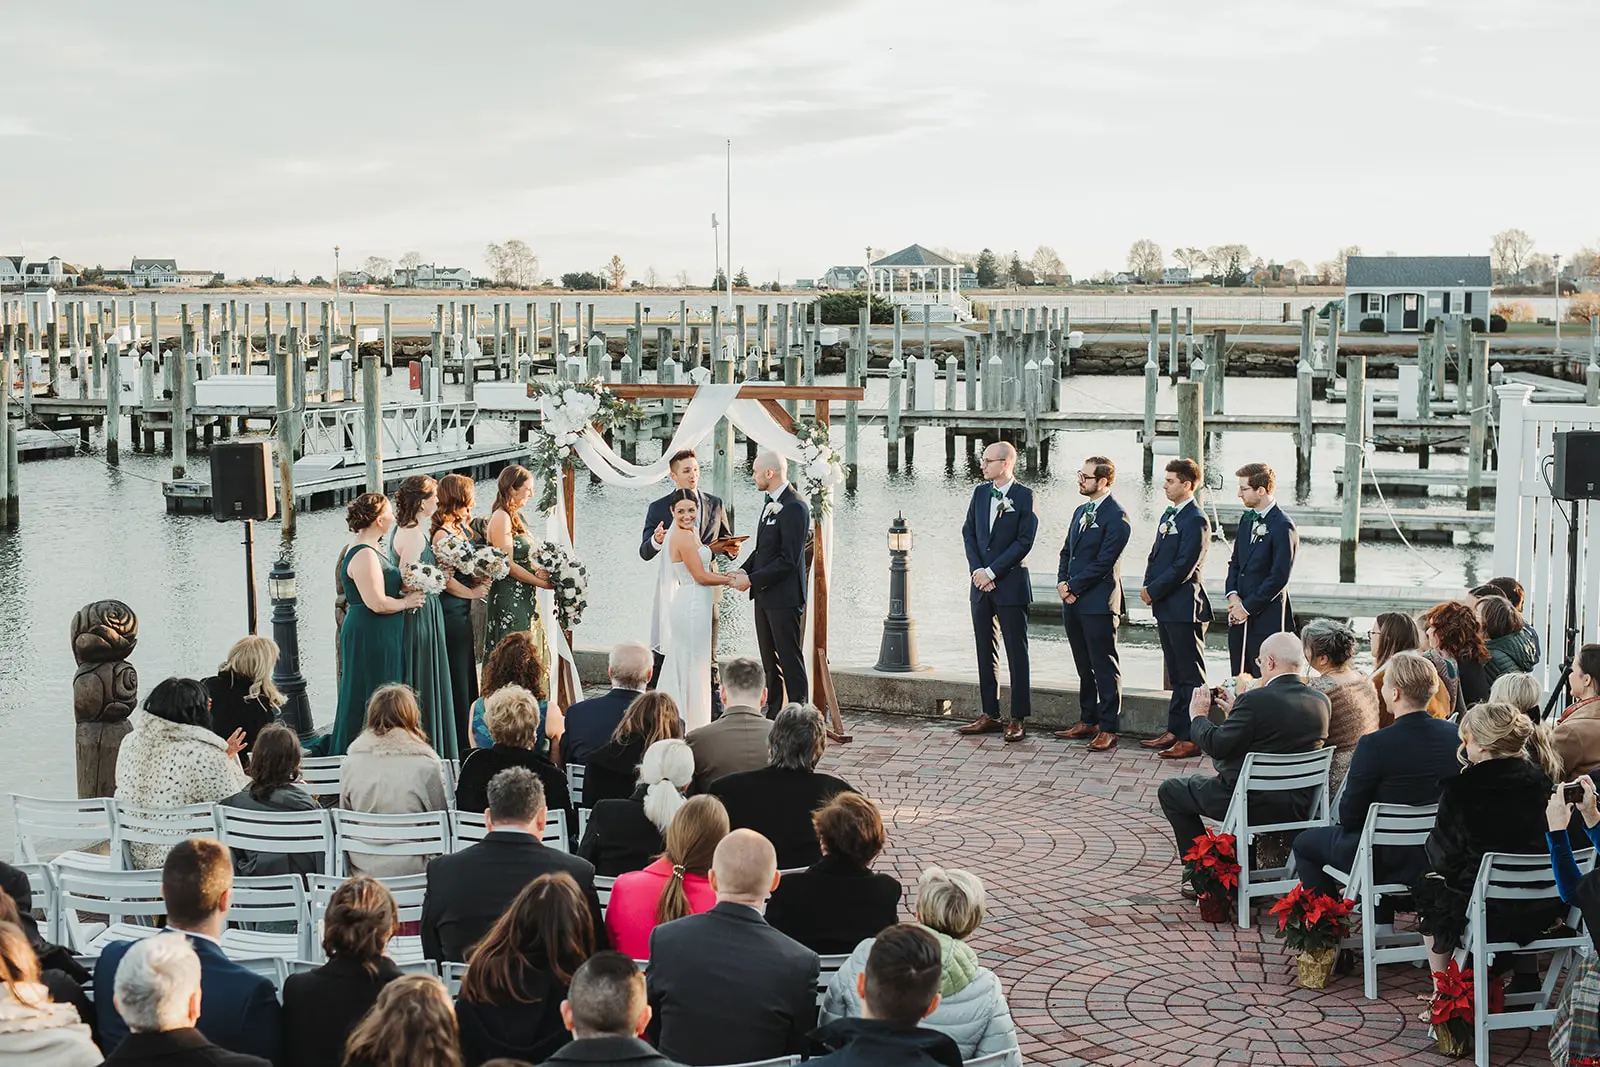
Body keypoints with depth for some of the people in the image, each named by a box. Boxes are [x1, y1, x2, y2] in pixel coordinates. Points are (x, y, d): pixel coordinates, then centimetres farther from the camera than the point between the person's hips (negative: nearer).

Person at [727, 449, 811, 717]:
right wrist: (744, 570, 5)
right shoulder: (770, 502, 13)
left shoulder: (794, 507, -18)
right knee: (770, 661, 14)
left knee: (790, 660, -5)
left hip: (784, 597, -10)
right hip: (764, 595, 10)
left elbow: (788, 559, -21)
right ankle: (773, 715, 21)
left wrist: (752, 579, -18)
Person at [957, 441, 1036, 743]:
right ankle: (989, 715, 17)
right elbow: (968, 532, 10)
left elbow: (1024, 541, -12)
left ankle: (1019, 718, 2)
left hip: (1011, 584, -6)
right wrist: (977, 570, -4)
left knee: (1017, 652, -1)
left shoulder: (1024, 496, -7)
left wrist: (991, 571, -13)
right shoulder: (980, 492, 10)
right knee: (986, 651, 10)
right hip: (981, 584, 6)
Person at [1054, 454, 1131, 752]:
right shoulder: (1081, 512, 16)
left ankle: (1108, 729, 2)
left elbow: (1103, 562, -16)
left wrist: (1073, 587, -11)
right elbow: (1067, 551, 19)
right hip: (1073, 602, 8)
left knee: (1105, 668, -2)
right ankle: (1088, 721, 24)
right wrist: (1062, 582, 2)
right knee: (1084, 668, 15)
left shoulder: (1116, 517, -12)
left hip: (1098, 603, -8)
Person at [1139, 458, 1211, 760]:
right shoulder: (1168, 516, 15)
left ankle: (1191, 738, -1)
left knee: (1191, 676, -4)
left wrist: (1154, 590, -13)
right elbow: (1156, 556, 18)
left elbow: (1184, 566, -19)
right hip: (1165, 606, 9)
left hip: (1184, 607, -9)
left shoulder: (1196, 520, -14)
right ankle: (1174, 730, 23)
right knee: (1175, 674, 16)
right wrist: (1148, 587, 3)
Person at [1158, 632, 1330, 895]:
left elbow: (1216, 746, -17)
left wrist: (1198, 716, 2)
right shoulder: (1321, 702, 0)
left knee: (1170, 791, 14)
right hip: (1299, 806, 7)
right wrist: (1235, 713, 19)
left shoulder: (1255, 700, -21)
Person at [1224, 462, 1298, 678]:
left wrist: (1247, 607, -13)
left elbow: (1279, 577, -16)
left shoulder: (1283, 526, -13)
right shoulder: (1247, 519, 13)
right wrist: (1232, 594, 1)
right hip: (1240, 617, 8)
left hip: (1267, 619, -8)